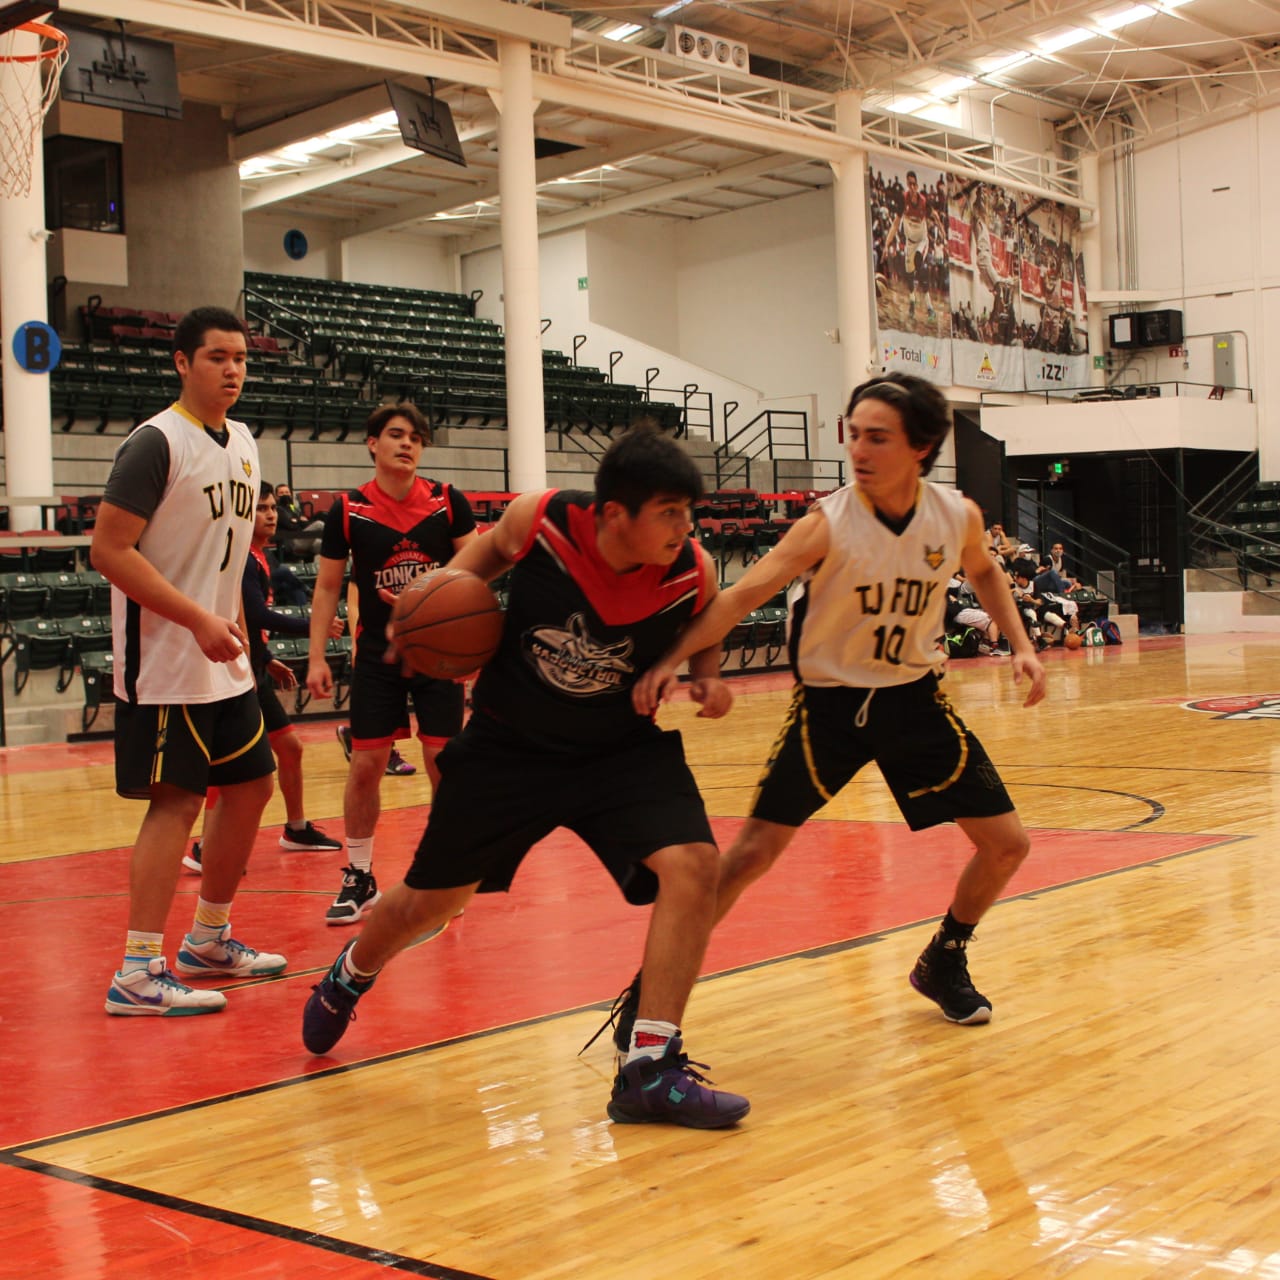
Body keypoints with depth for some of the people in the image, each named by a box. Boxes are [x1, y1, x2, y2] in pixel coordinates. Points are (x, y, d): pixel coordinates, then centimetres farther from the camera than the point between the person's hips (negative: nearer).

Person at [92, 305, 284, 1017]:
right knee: (177, 801, -10)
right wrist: (201, 621, -23)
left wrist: (237, 627, 14)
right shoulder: (157, 443, -14)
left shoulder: (244, 443, 11)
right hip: (165, 664, -9)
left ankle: (210, 940, 27)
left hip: (224, 662, 9)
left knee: (251, 786, 13)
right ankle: (139, 974, -5)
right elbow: (110, 549, -19)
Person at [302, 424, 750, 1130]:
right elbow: (491, 546, 3)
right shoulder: (540, 520, -23)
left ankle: (649, 1070, -16)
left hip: (623, 748, 1)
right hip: (508, 745, 0)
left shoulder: (692, 571, -18)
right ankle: (350, 977, 50)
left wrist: (708, 677, -14)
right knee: (429, 900, 14)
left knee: (692, 864, -24)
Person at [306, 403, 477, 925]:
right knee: (364, 766, -1)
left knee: (443, 763, 0)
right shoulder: (348, 510, -3)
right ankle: (359, 877, 14)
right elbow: (327, 587, 3)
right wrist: (317, 657, -3)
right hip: (377, 652, 0)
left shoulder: (448, 501, -3)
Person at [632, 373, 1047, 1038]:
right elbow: (740, 595, -30)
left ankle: (943, 963, 31)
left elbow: (984, 571, 15)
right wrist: (669, 661, -44)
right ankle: (654, 988, 3)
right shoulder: (828, 525, -22)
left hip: (914, 699, 4)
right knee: (753, 852, -11)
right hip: (829, 702, -4)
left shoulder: (958, 516, -9)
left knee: (1006, 844, 5)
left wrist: (1020, 644, 4)